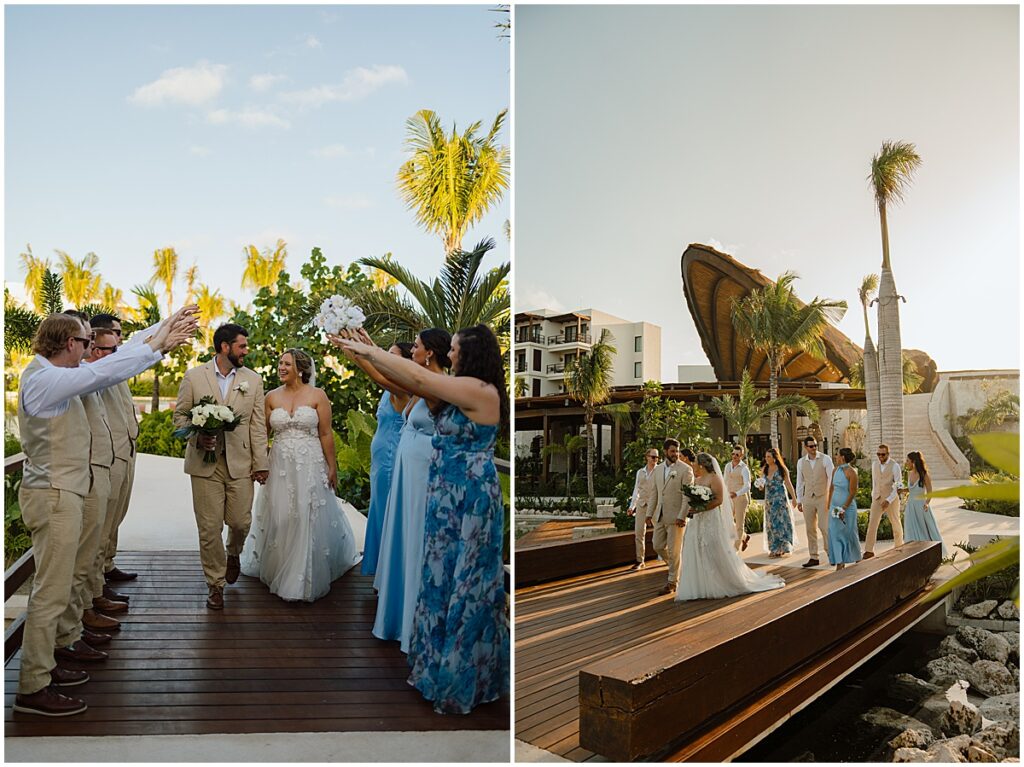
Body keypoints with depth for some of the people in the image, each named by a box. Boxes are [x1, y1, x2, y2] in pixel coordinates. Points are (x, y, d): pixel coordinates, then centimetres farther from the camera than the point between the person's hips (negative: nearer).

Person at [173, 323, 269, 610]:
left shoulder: (253, 379, 5)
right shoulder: (193, 377, 1)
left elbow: (257, 425, 4)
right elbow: (180, 415, 6)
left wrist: (260, 463, 1)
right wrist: (197, 437, -13)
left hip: (240, 463, 1)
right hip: (205, 463, -1)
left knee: (241, 522, 3)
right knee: (209, 528, 1)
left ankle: (233, 553, 38)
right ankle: (215, 584, 19)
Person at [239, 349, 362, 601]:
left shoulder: (317, 396, -4)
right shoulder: (272, 397, 4)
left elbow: (326, 434, -4)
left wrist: (332, 467, -5)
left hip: (310, 465, -2)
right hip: (280, 466, 2)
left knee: (309, 521, 4)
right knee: (279, 519, 10)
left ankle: (305, 578, 20)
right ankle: (279, 569, 31)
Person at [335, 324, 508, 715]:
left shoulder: (479, 391, -18)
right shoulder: (462, 390, 8)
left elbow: (418, 378, -19)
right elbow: (410, 386, 8)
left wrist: (369, 351, -10)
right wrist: (367, 355, 4)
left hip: (468, 500, -9)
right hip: (450, 497, 9)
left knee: (462, 583, 4)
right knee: (447, 578, 17)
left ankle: (462, 675, 20)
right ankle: (445, 663, 33)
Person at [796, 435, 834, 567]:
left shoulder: (825, 459, -4)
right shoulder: (801, 462, 5)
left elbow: (832, 478, -7)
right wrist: (799, 500, 9)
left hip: (823, 497, -3)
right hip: (808, 498, 3)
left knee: (824, 526, -7)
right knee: (810, 528, 6)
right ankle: (813, 558, 12)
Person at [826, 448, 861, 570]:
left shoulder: (851, 472, -15)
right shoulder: (835, 470, 4)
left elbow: (852, 493, -15)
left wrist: (844, 508, -17)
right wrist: (829, 503, 15)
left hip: (848, 506, -6)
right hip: (835, 506, 6)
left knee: (849, 533, 10)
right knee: (835, 533, -1)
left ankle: (857, 558, 34)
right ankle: (840, 562, 3)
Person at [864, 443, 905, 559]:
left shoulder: (894, 466, -13)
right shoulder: (874, 464, 3)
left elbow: (899, 486, -15)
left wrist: (889, 500, -23)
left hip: (891, 499, -3)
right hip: (877, 498, 3)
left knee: (895, 523, 15)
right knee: (872, 523, -8)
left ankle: (899, 547, 36)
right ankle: (869, 550, -9)